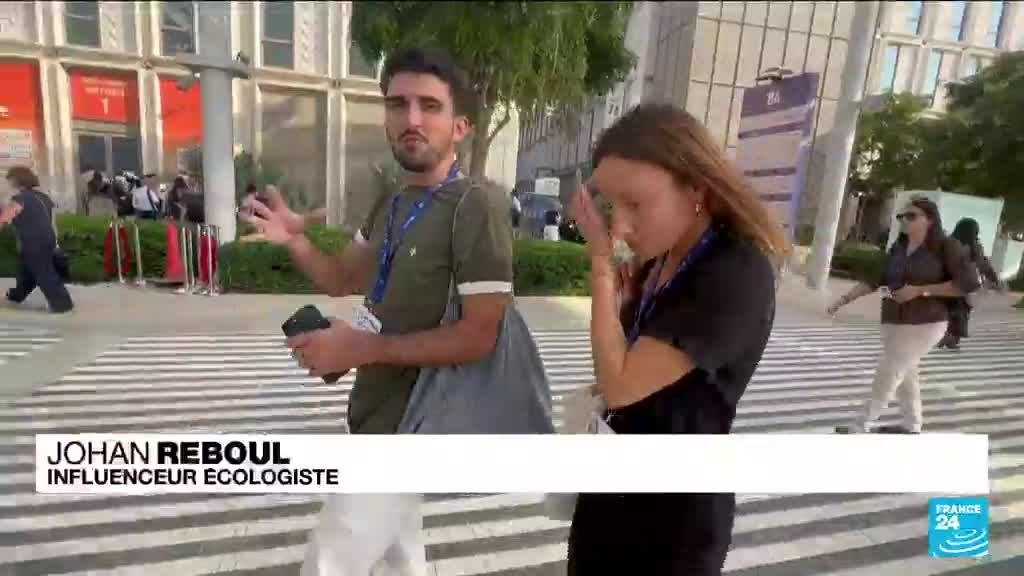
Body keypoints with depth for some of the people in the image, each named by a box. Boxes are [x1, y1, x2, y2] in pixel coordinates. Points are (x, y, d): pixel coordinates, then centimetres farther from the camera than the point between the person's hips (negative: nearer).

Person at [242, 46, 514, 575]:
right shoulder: (390, 204, 5)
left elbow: (479, 336, -26)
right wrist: (295, 241, -6)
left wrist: (364, 348, -26)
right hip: (380, 410, 9)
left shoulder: (477, 205, -23)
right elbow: (341, 279, 14)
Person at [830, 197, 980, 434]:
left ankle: (861, 426, 3)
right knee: (905, 374, 16)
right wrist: (845, 298, 0)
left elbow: (969, 282, -15)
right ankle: (913, 425, 31)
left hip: (924, 324, -6)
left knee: (887, 374, -5)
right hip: (893, 321, 7)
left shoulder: (945, 246, -10)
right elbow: (875, 279, 8)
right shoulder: (898, 248, 7)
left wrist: (921, 291, -18)